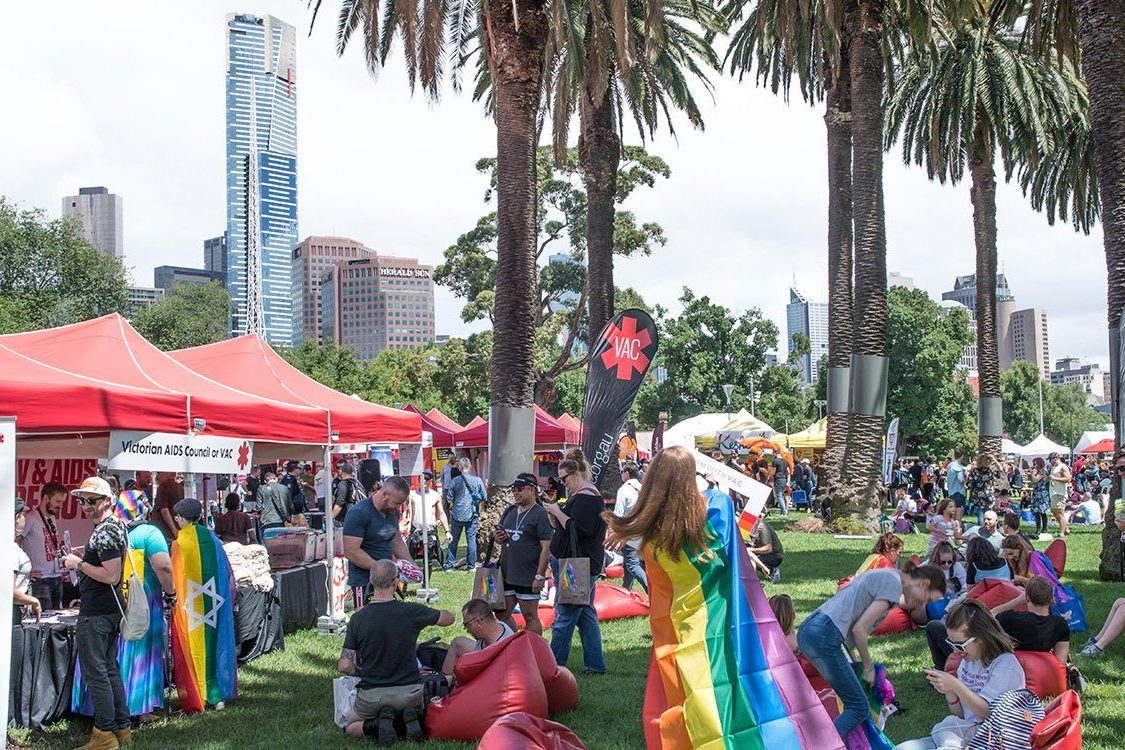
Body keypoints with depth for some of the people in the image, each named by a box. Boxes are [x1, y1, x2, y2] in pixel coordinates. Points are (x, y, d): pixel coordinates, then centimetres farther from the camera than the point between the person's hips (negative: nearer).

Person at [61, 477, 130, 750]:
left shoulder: (104, 531, -18)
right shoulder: (117, 524, 13)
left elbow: (111, 576, -24)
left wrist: (79, 564, -15)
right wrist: (81, 559, 15)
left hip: (95, 613, -10)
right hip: (112, 609, 10)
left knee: (94, 672, -4)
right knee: (110, 669, 15)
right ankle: (122, 728, 20)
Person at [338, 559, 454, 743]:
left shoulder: (357, 619, -9)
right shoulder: (411, 612, -12)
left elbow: (344, 666, -8)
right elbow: (449, 618, 7)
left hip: (372, 696, -1)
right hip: (409, 692, 1)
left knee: (350, 727, 27)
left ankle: (376, 724, -6)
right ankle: (410, 718, -3)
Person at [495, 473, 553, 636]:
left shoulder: (540, 515, -10)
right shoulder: (510, 511, 13)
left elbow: (546, 548, -15)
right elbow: (498, 535, 26)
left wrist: (540, 576, -19)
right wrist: (497, 536, 1)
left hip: (528, 577, -8)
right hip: (506, 573, 8)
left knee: (530, 616, -1)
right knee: (502, 614, 12)